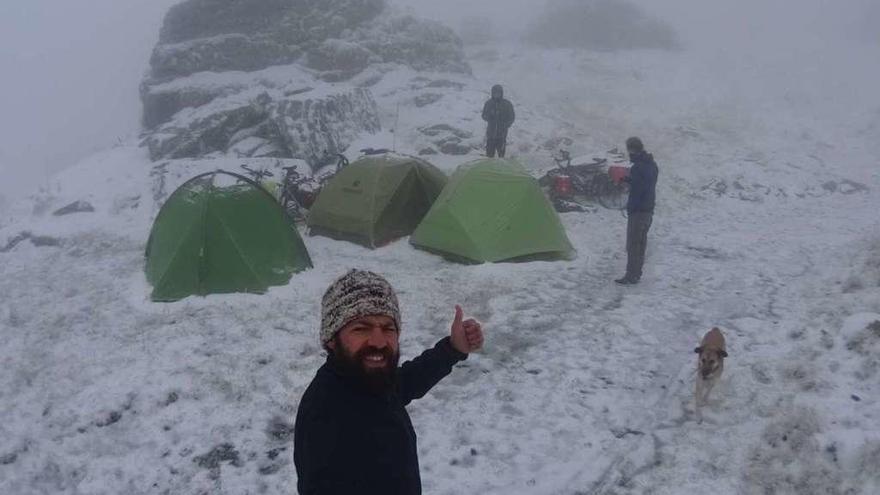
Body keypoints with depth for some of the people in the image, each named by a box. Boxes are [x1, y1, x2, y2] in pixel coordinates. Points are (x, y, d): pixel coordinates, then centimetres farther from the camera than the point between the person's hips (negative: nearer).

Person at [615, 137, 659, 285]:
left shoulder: (637, 167, -19)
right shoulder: (652, 164, 10)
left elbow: (636, 191, -22)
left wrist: (630, 208, -16)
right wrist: (627, 179, 15)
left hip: (638, 211, -9)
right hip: (649, 209, 9)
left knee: (633, 244, -5)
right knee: (641, 242, 16)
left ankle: (631, 276, -3)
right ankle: (637, 273, 24)